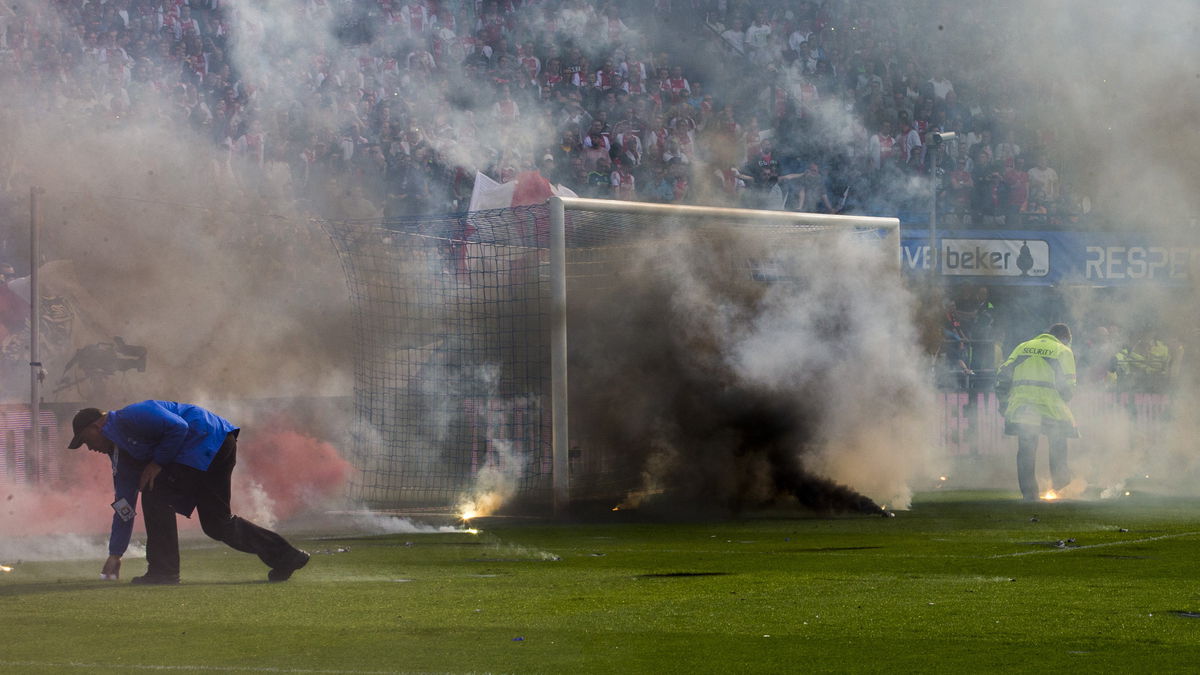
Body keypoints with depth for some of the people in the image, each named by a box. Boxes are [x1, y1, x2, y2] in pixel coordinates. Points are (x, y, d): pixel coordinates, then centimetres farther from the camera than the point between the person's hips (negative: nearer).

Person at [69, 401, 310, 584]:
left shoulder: (128, 419, -12)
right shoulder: (120, 451, 18)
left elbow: (178, 427, -21)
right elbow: (124, 505, 19)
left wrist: (157, 462, -12)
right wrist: (115, 554, 16)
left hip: (209, 439, -11)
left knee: (157, 496, -11)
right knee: (217, 524, 12)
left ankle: (164, 571, -8)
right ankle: (285, 557, 18)